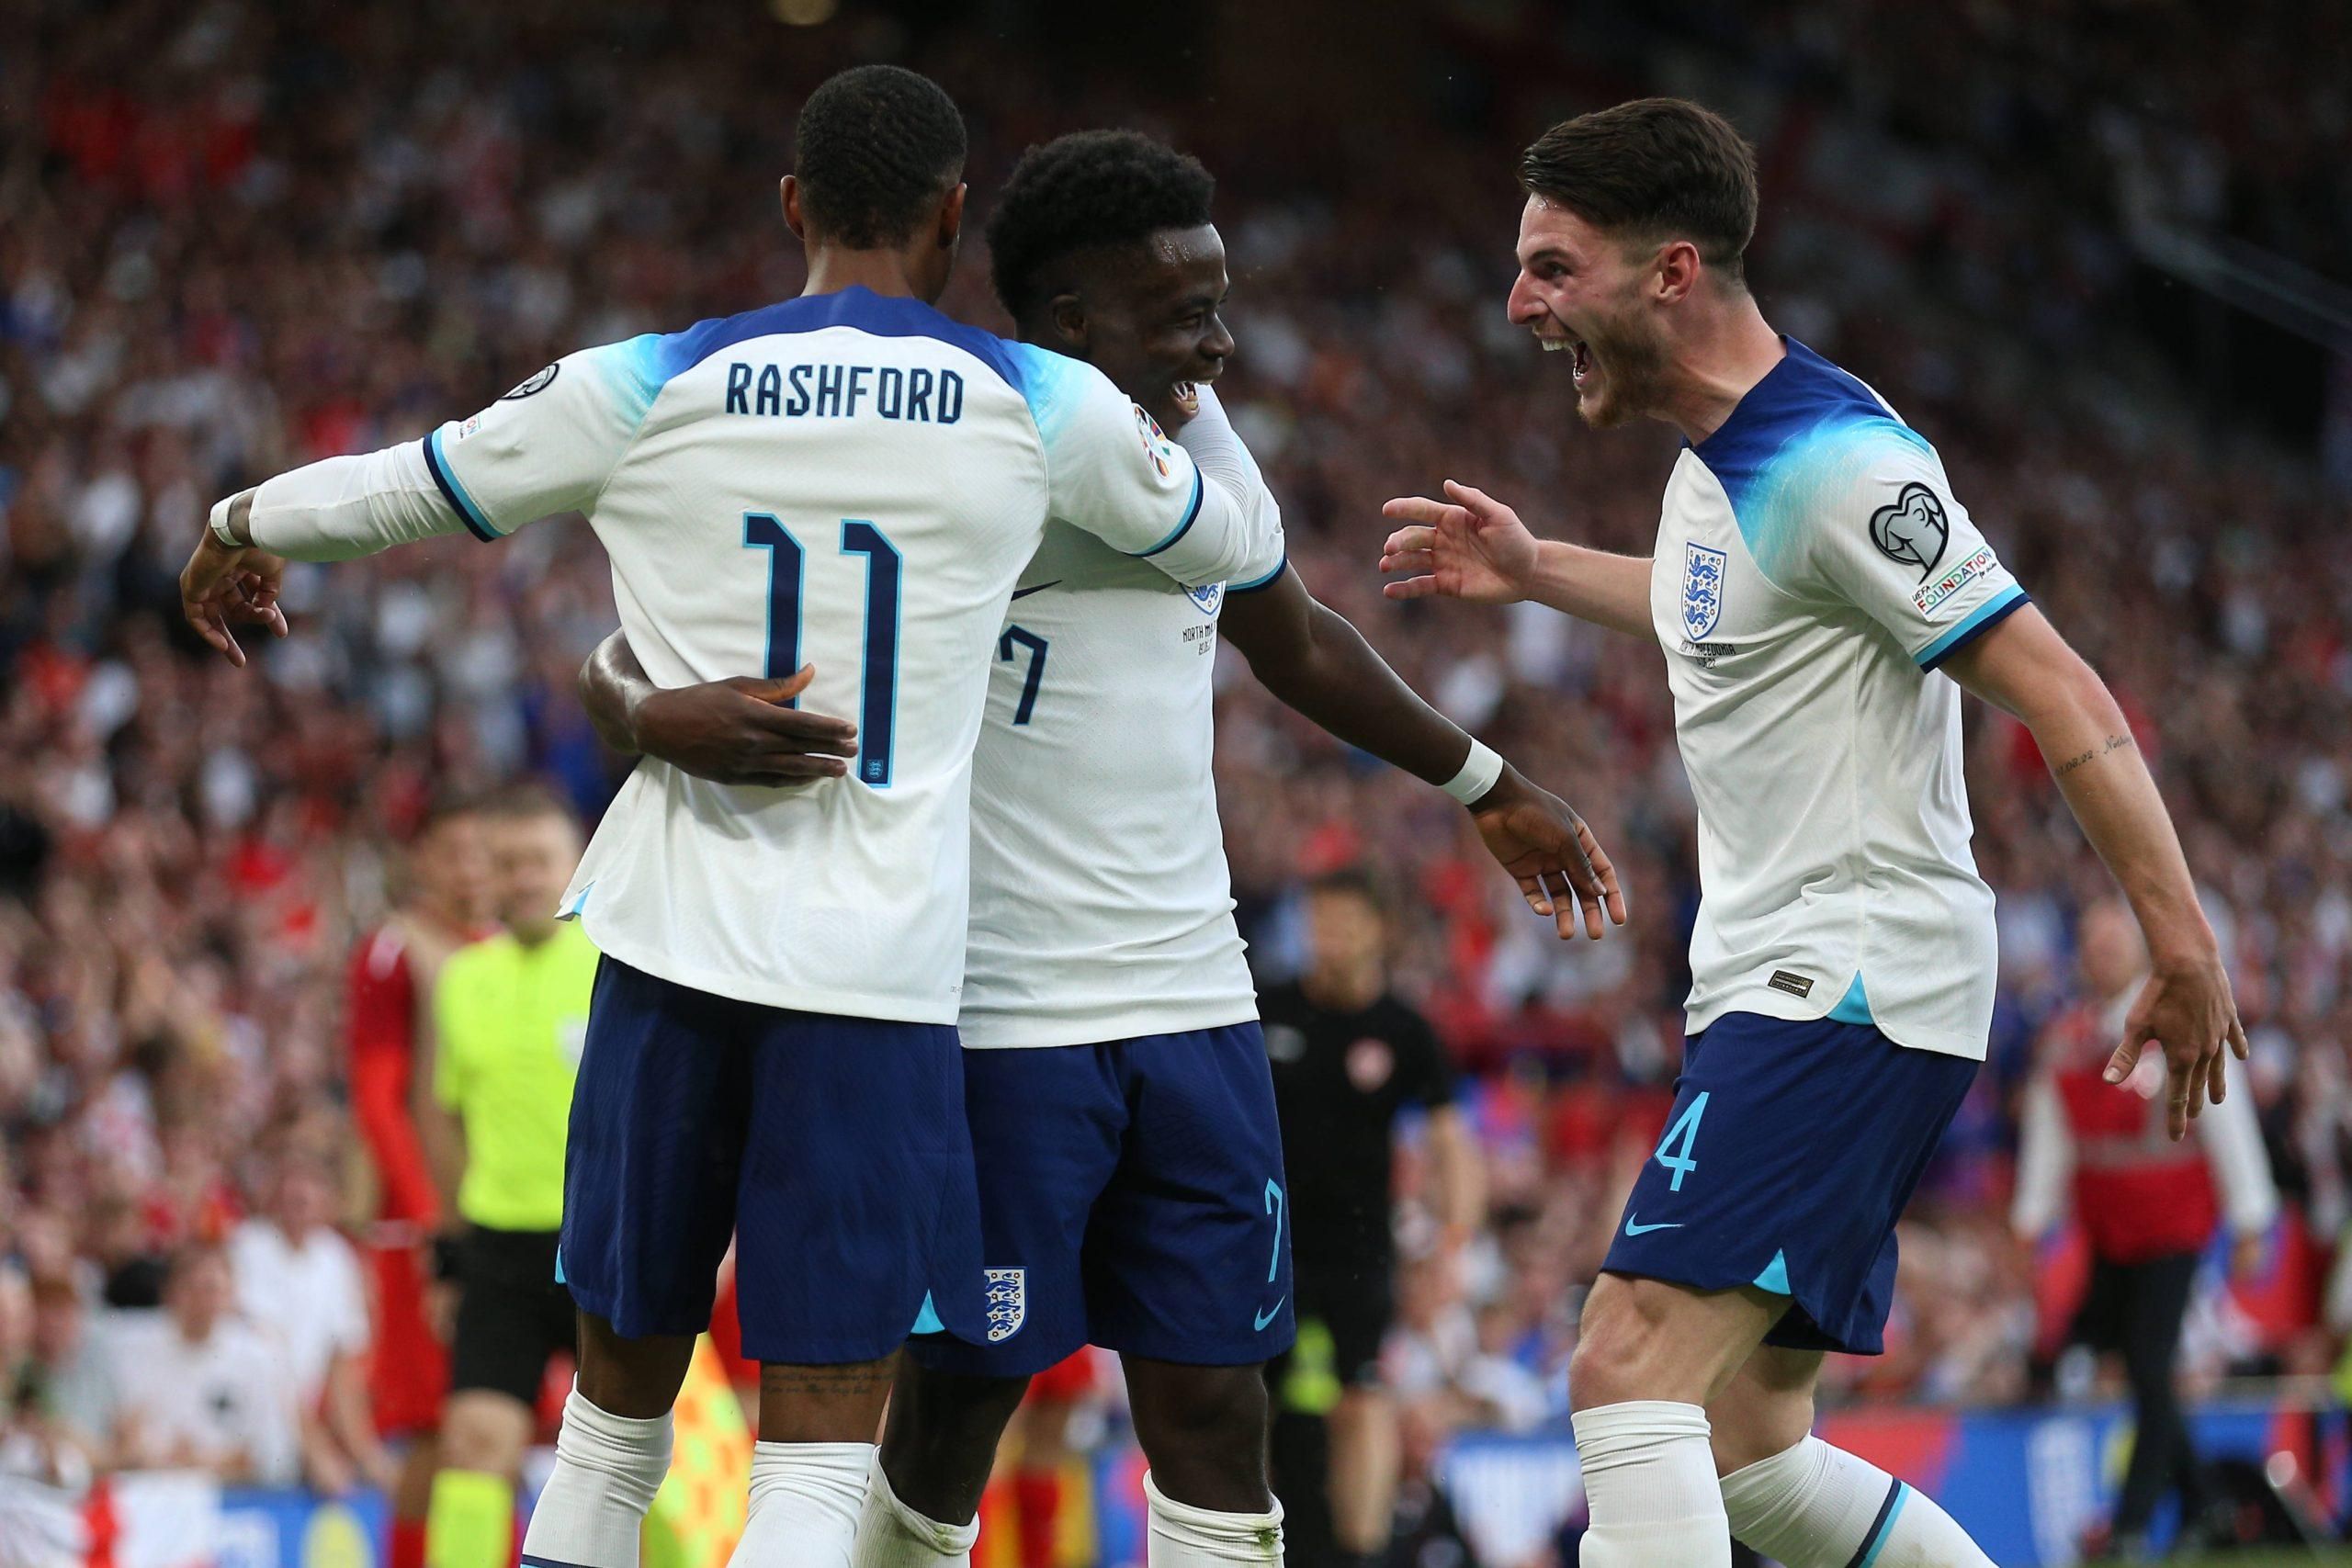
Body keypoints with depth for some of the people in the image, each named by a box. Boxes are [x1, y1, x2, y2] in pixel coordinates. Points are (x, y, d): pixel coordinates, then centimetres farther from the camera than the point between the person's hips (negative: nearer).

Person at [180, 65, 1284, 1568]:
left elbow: (402, 486, 18)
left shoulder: (651, 384, 3)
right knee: (821, 1444, -3)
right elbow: (1238, 541, 19)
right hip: (878, 971, -2)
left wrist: (241, 526, 39)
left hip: (674, 938, 2)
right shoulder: (1043, 404, 1)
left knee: (620, 1395, 17)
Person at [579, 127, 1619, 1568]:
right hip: (997, 1020, -6)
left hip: (1190, 1007, 6)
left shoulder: (1193, 434, 7)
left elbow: (1295, 643, 26)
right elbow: (623, 657, -12)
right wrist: (655, 711, -36)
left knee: (1214, 1409, 3)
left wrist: (1490, 787, 35)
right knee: (960, 1398, 1)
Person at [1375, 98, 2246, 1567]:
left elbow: (2062, 696, -19)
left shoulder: (1836, 463, -17)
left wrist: (2185, 945, -22)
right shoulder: (1719, 453, 13)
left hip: (1854, 989, -10)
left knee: (1633, 1368, -21)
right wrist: (1537, 570, 38)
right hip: (1783, 991, 10)